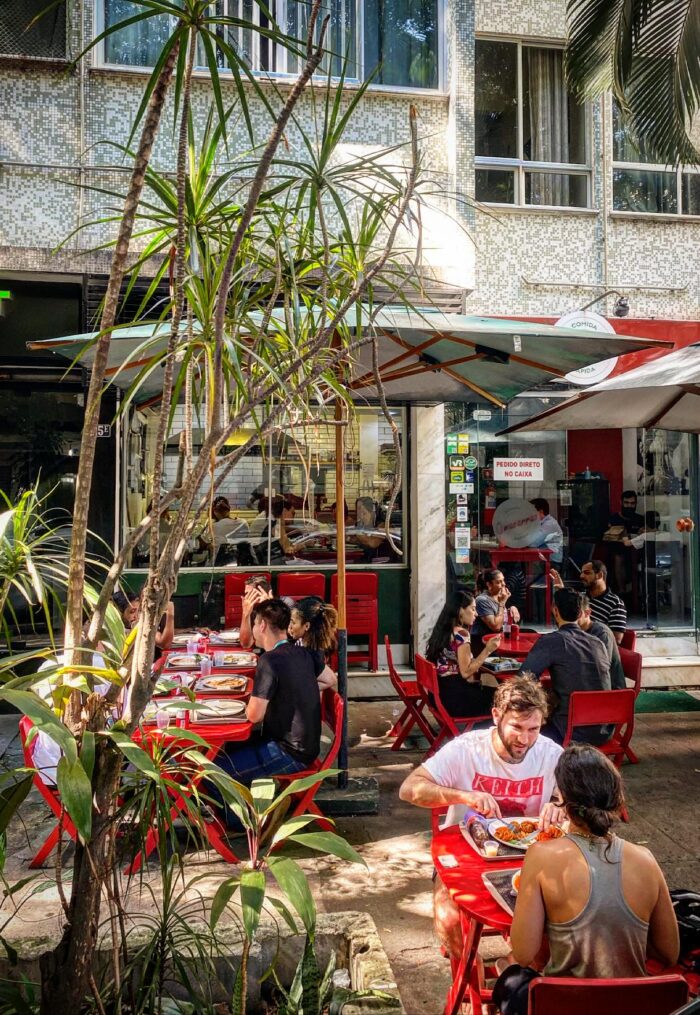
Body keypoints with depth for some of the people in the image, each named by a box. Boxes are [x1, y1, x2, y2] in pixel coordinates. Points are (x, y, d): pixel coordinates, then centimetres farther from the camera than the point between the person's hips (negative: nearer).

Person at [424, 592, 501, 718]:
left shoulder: (443, 630, 10)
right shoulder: (460, 633, -16)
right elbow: (466, 672, -18)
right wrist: (487, 650, -15)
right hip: (455, 697, -9)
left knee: (493, 692, 20)